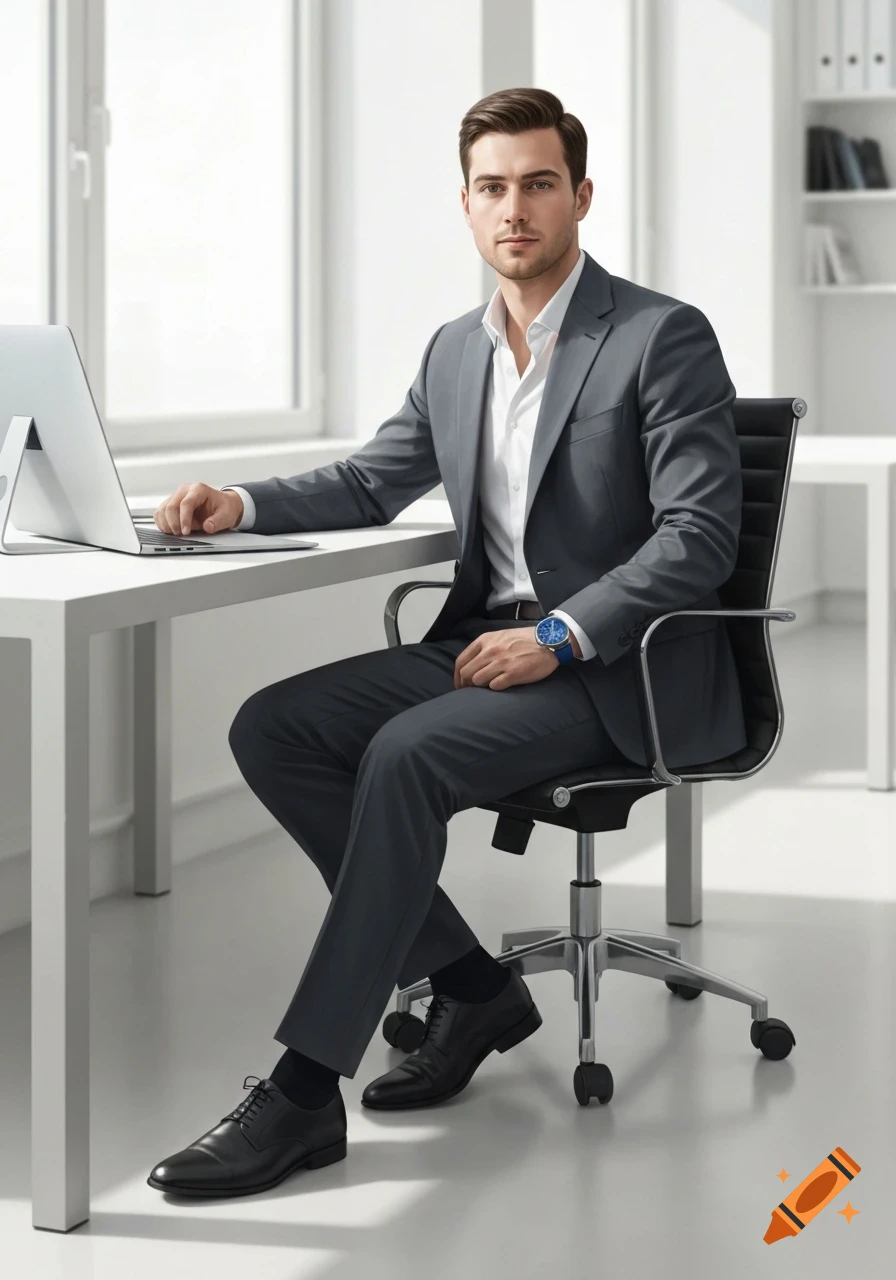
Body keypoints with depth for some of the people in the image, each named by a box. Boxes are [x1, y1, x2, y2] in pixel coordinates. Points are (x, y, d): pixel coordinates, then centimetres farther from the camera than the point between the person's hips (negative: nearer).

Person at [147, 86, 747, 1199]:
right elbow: (368, 486, 20)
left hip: (620, 667, -8)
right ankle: (470, 986, -2)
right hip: (484, 639, 8)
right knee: (271, 728, -10)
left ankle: (305, 1087, -26)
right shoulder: (454, 352, 14)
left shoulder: (663, 337, -9)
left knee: (406, 754, -30)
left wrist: (560, 638, -23)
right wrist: (241, 504, -1)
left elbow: (701, 534, -15)